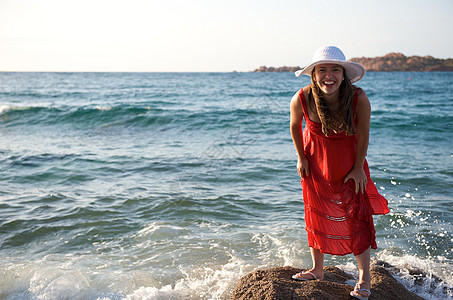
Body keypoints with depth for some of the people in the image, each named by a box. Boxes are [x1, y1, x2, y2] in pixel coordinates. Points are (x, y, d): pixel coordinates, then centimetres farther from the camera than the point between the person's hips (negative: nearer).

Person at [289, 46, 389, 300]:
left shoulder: (359, 98, -29)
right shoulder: (302, 99, -27)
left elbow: (363, 135, -13)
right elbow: (295, 127, -5)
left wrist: (358, 167, -6)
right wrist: (301, 158, 0)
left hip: (349, 162, -1)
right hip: (316, 162, 1)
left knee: (356, 216, 1)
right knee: (317, 214, 10)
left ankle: (364, 274, 18)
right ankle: (318, 269, 28)